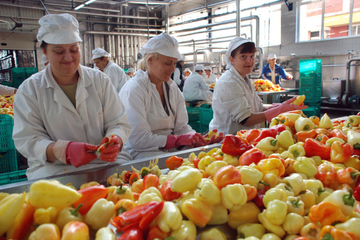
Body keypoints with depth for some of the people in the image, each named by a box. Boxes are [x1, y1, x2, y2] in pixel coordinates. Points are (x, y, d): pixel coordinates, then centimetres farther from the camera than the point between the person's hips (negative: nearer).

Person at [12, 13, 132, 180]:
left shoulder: (99, 80, 7)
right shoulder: (29, 90, 3)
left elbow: (119, 124, 3)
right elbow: (27, 140, -5)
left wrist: (114, 141, -22)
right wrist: (65, 150, -25)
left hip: (105, 163, 3)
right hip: (53, 169, -2)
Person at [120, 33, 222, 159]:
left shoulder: (172, 87, 10)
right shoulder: (133, 89, -13)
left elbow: (181, 126, 4)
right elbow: (138, 139, -21)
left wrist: (196, 138, -17)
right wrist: (178, 140, -26)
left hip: (171, 149, 7)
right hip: (141, 152, -7)